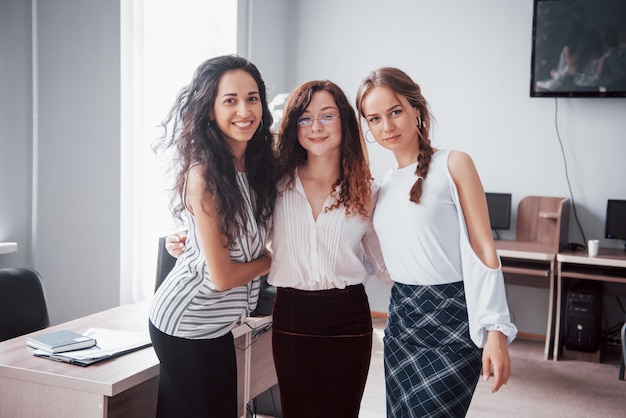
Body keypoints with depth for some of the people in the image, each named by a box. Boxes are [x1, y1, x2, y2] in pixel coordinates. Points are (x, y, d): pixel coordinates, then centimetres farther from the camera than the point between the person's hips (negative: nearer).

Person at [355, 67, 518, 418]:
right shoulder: (385, 184, 11)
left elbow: (484, 250, -10)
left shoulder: (453, 164, -7)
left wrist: (496, 331, -16)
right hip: (402, 316, 6)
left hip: (451, 316, -6)